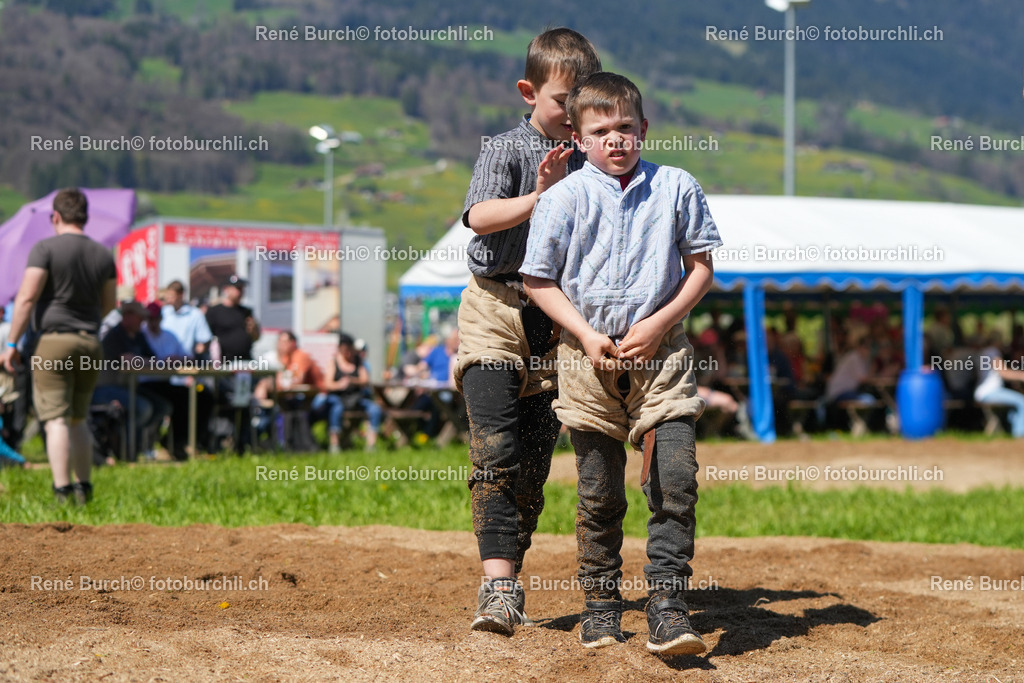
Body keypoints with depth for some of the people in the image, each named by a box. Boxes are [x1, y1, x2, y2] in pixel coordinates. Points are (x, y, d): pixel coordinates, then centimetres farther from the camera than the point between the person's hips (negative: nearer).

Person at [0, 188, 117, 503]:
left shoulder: (46, 249, -8)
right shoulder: (102, 254, 9)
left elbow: (27, 298, -14)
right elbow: (109, 303, 19)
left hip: (53, 342, -5)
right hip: (89, 345, 5)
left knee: (57, 421, -7)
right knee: (78, 420, 17)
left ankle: (63, 493, -14)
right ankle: (84, 488, 17)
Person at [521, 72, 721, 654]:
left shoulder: (677, 188, 2)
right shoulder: (565, 197, -1)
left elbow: (701, 267, 6)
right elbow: (538, 280, 3)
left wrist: (657, 325, -7)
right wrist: (586, 336, -8)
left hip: (661, 350, 0)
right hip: (588, 355, 0)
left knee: (676, 476, -11)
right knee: (600, 492, 6)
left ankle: (668, 606, -7)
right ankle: (601, 604, 19)